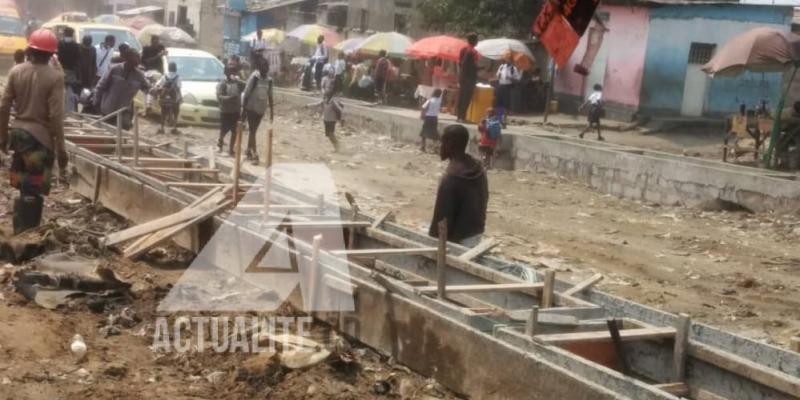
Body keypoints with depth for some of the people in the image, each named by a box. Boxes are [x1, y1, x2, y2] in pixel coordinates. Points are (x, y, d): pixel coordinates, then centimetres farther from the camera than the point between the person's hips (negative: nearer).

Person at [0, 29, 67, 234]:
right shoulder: (55, 76, -12)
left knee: (24, 189, 19)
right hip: (40, 137, -5)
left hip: (18, 133, 5)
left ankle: (21, 232, 30)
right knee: (33, 192, 3)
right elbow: (56, 116, -15)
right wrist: (61, 149, -9)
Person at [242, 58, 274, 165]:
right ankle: (254, 155, -10)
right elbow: (247, 93, -12)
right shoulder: (254, 78, -14)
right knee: (253, 131, -6)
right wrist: (244, 107, -12)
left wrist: (272, 111, 10)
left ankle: (249, 152, 28)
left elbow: (270, 96, 9)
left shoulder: (269, 80, 2)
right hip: (251, 108, -5)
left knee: (253, 131, 15)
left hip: (261, 109, 5)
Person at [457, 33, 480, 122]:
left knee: (461, 97, 11)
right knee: (467, 98, -4)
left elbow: (459, 62, 11)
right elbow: (474, 66, -17)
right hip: (470, 77, -7)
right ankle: (462, 117, -6)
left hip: (462, 76, 7)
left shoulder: (463, 50, 7)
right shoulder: (474, 52, -14)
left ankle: (460, 116, 14)